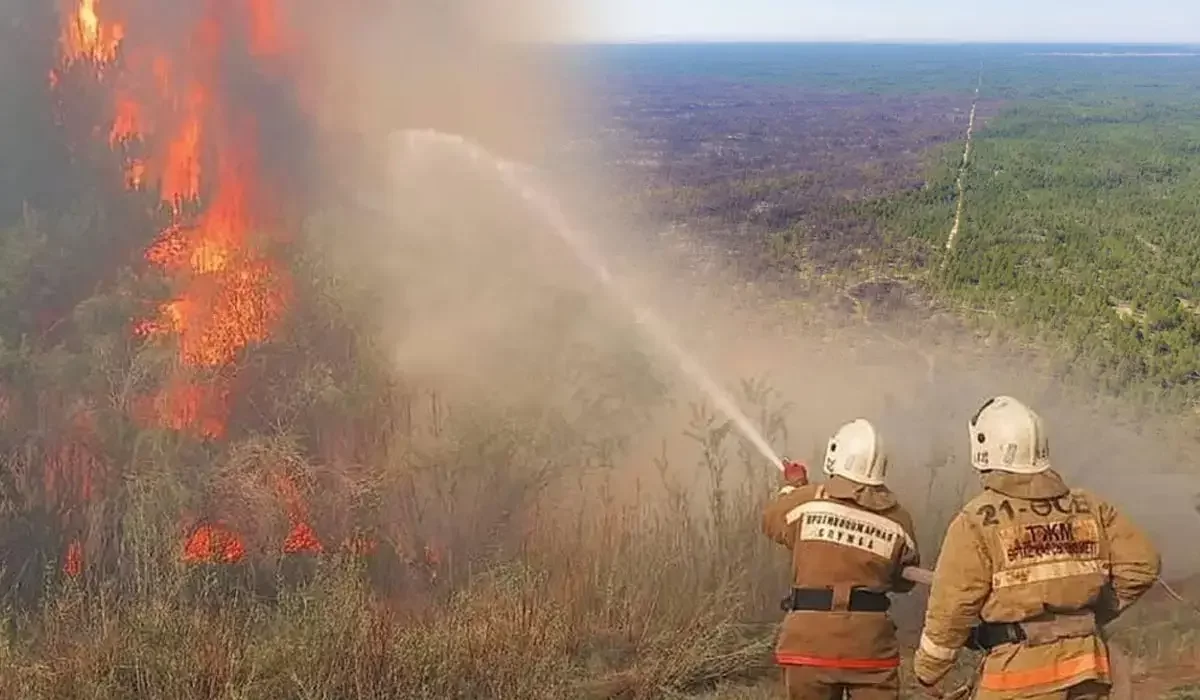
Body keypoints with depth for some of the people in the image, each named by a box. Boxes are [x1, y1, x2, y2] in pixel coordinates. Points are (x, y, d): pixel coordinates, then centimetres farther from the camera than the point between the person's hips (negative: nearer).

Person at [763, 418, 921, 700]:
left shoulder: (806, 499, -5)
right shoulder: (897, 519, -1)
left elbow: (771, 520, 16)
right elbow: (904, 580, 10)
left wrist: (792, 486, 32)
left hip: (810, 638, 0)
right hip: (869, 643, 0)